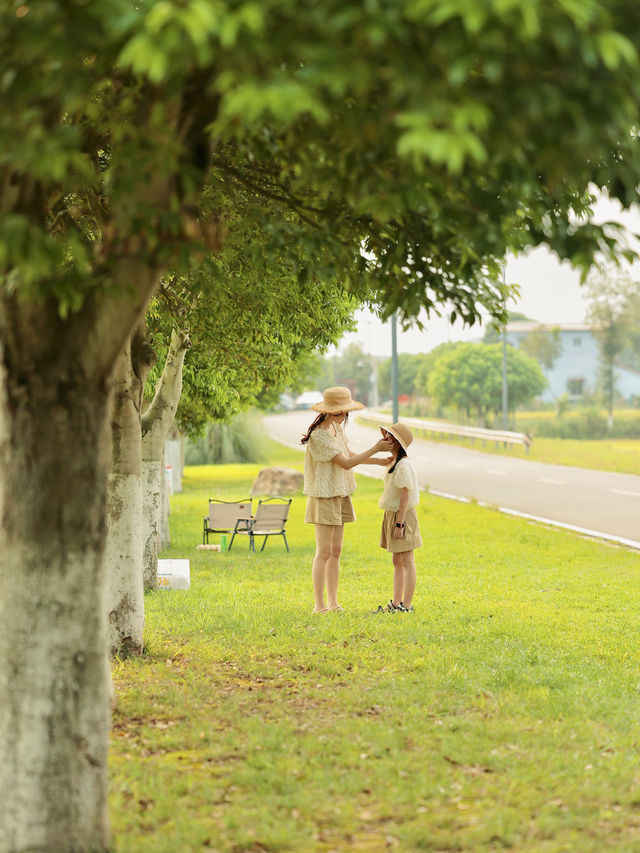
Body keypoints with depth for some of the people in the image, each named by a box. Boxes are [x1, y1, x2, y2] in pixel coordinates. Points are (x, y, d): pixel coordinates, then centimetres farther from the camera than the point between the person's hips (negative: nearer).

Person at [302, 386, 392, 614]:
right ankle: (319, 605, -3)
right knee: (324, 552, -7)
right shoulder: (318, 436, -22)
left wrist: (379, 461, 12)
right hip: (323, 497, -9)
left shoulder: (336, 427, 6)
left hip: (339, 496, 9)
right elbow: (346, 463, -20)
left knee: (335, 552, 9)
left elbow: (349, 455, 18)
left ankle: (333, 603, 12)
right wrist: (375, 449, -16)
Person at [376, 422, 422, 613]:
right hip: (392, 515, 10)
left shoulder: (403, 465, -20)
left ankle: (407, 605, -1)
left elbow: (405, 494, -22)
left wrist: (399, 524, -23)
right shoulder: (394, 462, 8)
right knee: (396, 561, 14)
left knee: (407, 562, -4)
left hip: (402, 515, -10)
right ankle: (396, 603, 20)